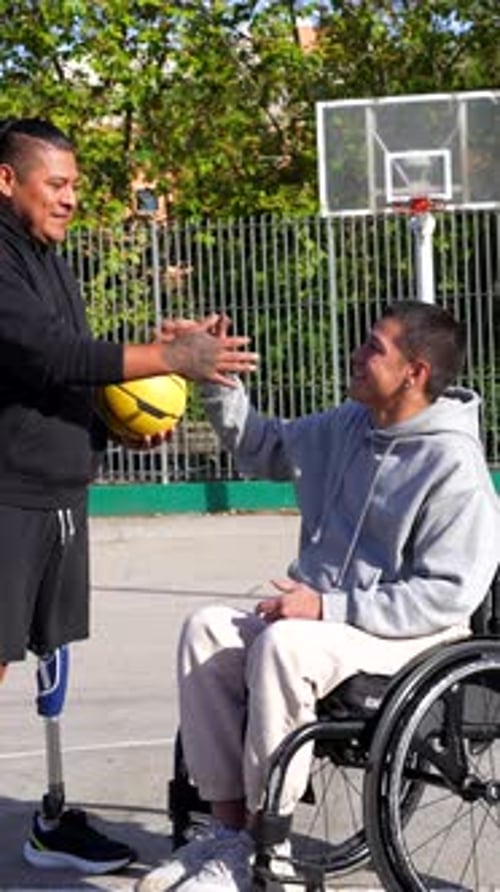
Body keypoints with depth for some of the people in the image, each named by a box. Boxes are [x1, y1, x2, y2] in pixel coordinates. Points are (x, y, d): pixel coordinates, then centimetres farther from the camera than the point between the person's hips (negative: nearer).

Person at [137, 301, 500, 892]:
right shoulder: (347, 426, 8)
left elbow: (449, 594, -20)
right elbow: (264, 449, 25)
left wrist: (330, 607, -22)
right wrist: (217, 381, 10)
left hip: (411, 639, -8)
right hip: (325, 615, 8)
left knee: (281, 645, -33)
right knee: (207, 630, -14)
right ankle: (227, 828, -14)